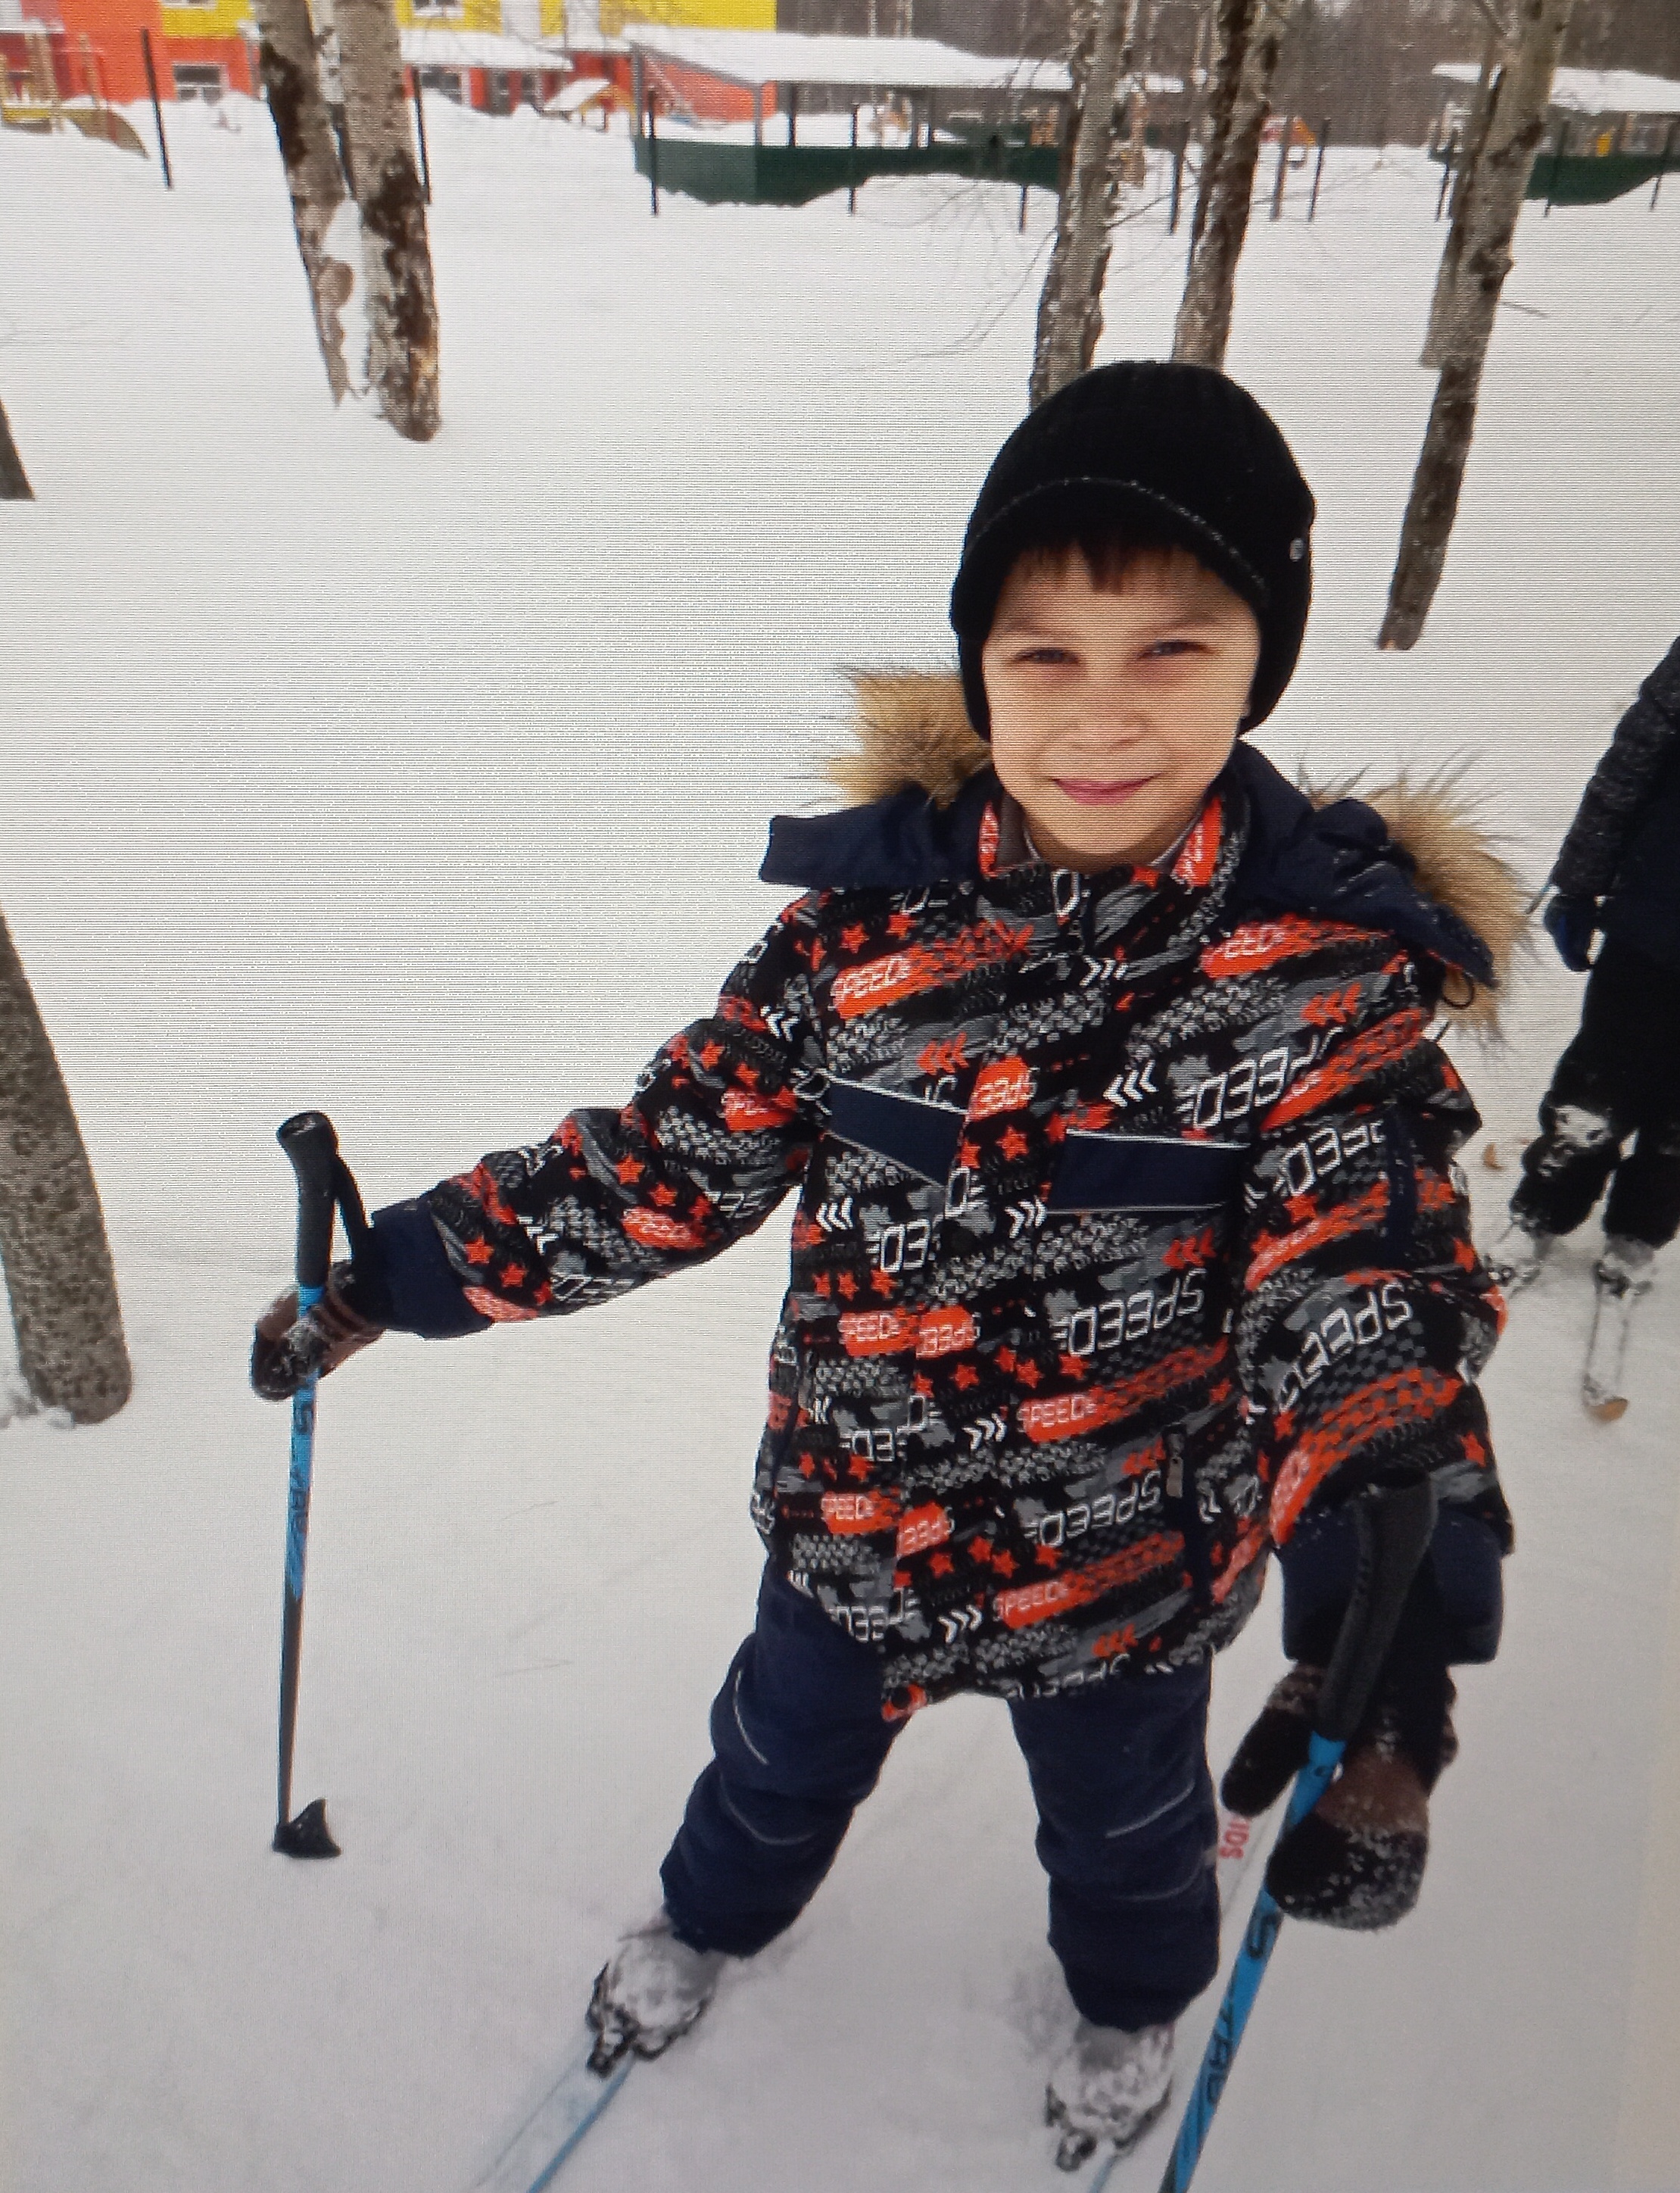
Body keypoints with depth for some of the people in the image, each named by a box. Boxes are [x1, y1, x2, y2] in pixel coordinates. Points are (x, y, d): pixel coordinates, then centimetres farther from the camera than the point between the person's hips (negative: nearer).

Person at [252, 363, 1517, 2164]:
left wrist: (1385, 1635, -43)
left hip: (1131, 1576, -1)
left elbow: (1368, 1293, -27)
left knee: (1123, 1824, 29)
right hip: (846, 1530, 2)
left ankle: (1132, 1999, 67)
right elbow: (676, 1157, -9)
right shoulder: (875, 913, -17)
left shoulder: (1330, 976, -22)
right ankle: (715, 1914, 67)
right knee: (782, 1754, 31)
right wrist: (397, 1270, -7)